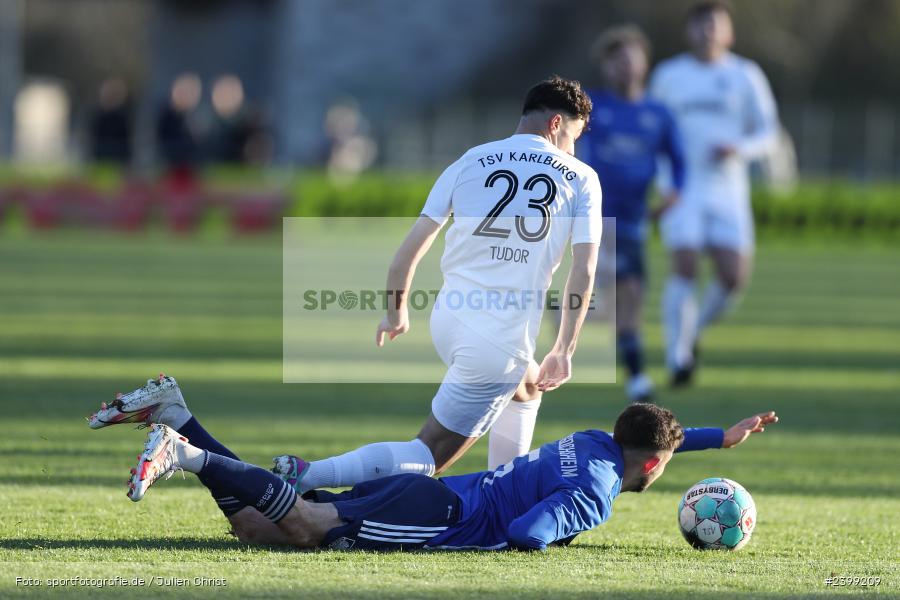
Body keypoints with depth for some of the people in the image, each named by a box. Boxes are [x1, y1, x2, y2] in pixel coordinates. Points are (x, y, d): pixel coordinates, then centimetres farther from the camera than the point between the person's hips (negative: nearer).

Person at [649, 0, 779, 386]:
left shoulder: (746, 76, 4)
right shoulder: (668, 75, 7)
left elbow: (767, 132, 5)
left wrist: (739, 149, -14)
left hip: (727, 190, 1)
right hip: (682, 188, -1)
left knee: (734, 277, -8)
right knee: (685, 268, -18)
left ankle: (695, 329, 21)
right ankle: (678, 357, -13)